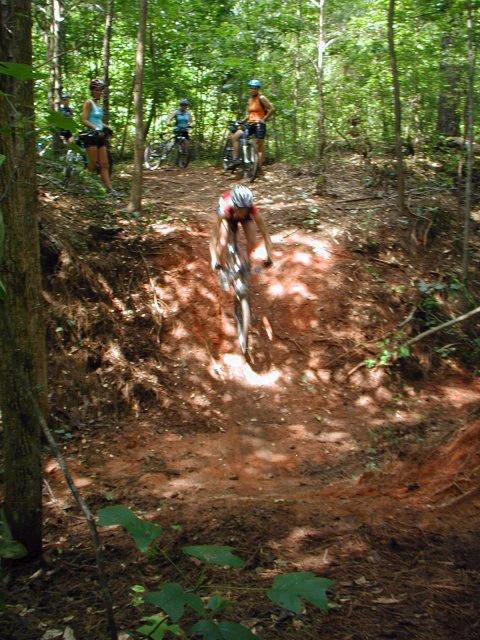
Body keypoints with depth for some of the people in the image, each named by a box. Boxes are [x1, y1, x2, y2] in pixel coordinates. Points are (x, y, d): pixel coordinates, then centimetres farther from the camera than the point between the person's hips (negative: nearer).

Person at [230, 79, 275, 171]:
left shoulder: (261, 98, -5)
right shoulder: (250, 100, 18)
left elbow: (272, 109, -12)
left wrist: (264, 119, -11)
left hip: (259, 125, -7)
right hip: (250, 124, 7)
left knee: (260, 147, -5)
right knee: (235, 136, -11)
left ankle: (259, 168, -3)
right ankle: (236, 159, -13)